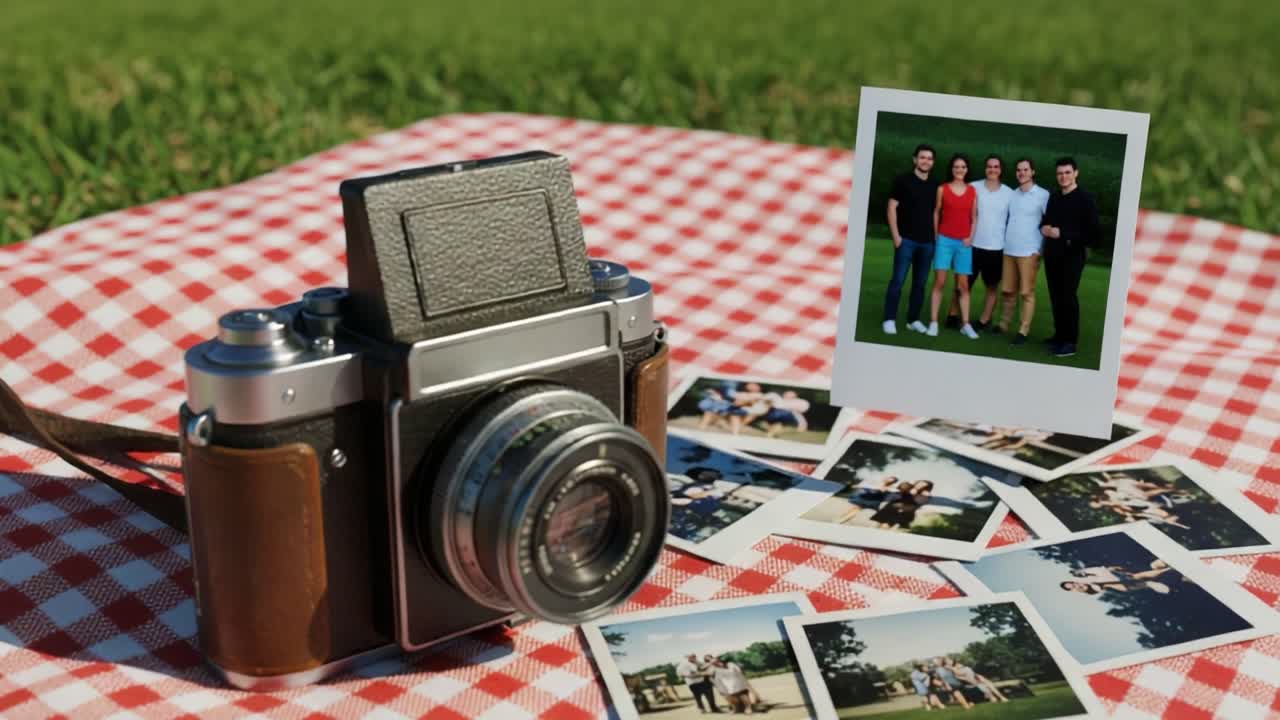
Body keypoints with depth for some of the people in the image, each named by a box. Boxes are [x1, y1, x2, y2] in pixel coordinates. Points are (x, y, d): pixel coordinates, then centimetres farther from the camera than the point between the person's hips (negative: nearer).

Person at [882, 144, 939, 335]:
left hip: (927, 241, 4)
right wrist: (895, 235, -10)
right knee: (898, 280, -7)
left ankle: (913, 319, 13)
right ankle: (890, 319, -3)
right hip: (906, 239, -4)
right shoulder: (903, 180, -1)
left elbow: (936, 212, 18)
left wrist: (936, 236, 9)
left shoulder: (935, 185, 12)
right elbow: (892, 208, -3)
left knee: (920, 283, 6)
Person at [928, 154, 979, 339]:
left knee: (963, 285, 4)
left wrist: (971, 237, -3)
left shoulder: (972, 191, 6)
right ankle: (933, 323, -6)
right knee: (939, 282, -6)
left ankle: (965, 324, 6)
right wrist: (934, 236, 0)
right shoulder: (942, 189, 2)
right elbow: (936, 213, 6)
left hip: (964, 242, 2)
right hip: (944, 240, -2)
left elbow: (974, 217, 9)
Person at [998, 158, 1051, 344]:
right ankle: (1003, 325, 20)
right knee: (1007, 290, 9)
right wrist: (1003, 242, 10)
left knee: (1027, 292, -4)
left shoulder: (1043, 195, -3)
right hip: (1009, 250, 5)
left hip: (1029, 251, -5)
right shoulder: (1012, 195, 11)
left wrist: (1041, 249, -7)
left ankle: (1023, 331, -1)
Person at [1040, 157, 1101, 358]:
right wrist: (1044, 228, 2)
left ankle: (1070, 342, -3)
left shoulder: (1085, 199, -5)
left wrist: (1062, 234, -15)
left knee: (1068, 297, -7)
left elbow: (1091, 232, -10)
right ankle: (1059, 336, 16)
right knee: (1055, 297, 7)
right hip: (1052, 254, 6)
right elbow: (1046, 221, 27)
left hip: (1072, 255, -6)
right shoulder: (1054, 198, 15)